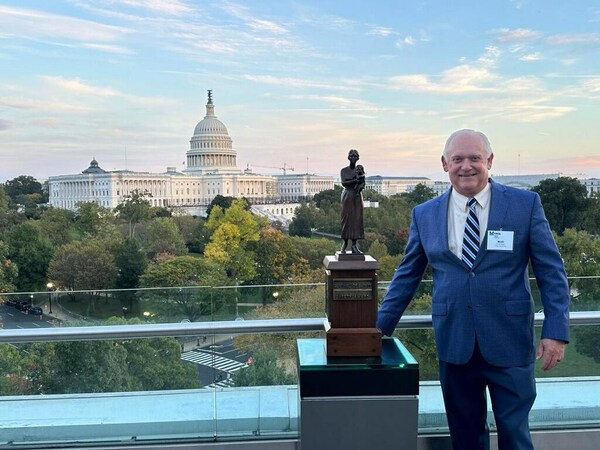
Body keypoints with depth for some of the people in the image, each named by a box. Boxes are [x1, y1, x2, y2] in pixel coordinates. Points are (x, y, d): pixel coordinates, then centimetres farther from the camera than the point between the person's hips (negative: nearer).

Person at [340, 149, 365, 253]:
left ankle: (354, 245, 0)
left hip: (357, 197, 2)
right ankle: (344, 243, 2)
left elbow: (363, 184, 4)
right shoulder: (344, 170, 3)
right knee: (346, 218, -4)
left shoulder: (360, 170, 8)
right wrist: (355, 180, -21)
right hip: (347, 196, -2)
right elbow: (343, 183, -10)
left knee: (357, 219, -2)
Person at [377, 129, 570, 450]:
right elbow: (406, 276, 10)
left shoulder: (525, 204, -2)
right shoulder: (424, 214, 3)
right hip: (453, 343, 2)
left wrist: (555, 331, -7)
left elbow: (551, 272, 0)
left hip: (509, 342, -2)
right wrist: (380, 328, 9)